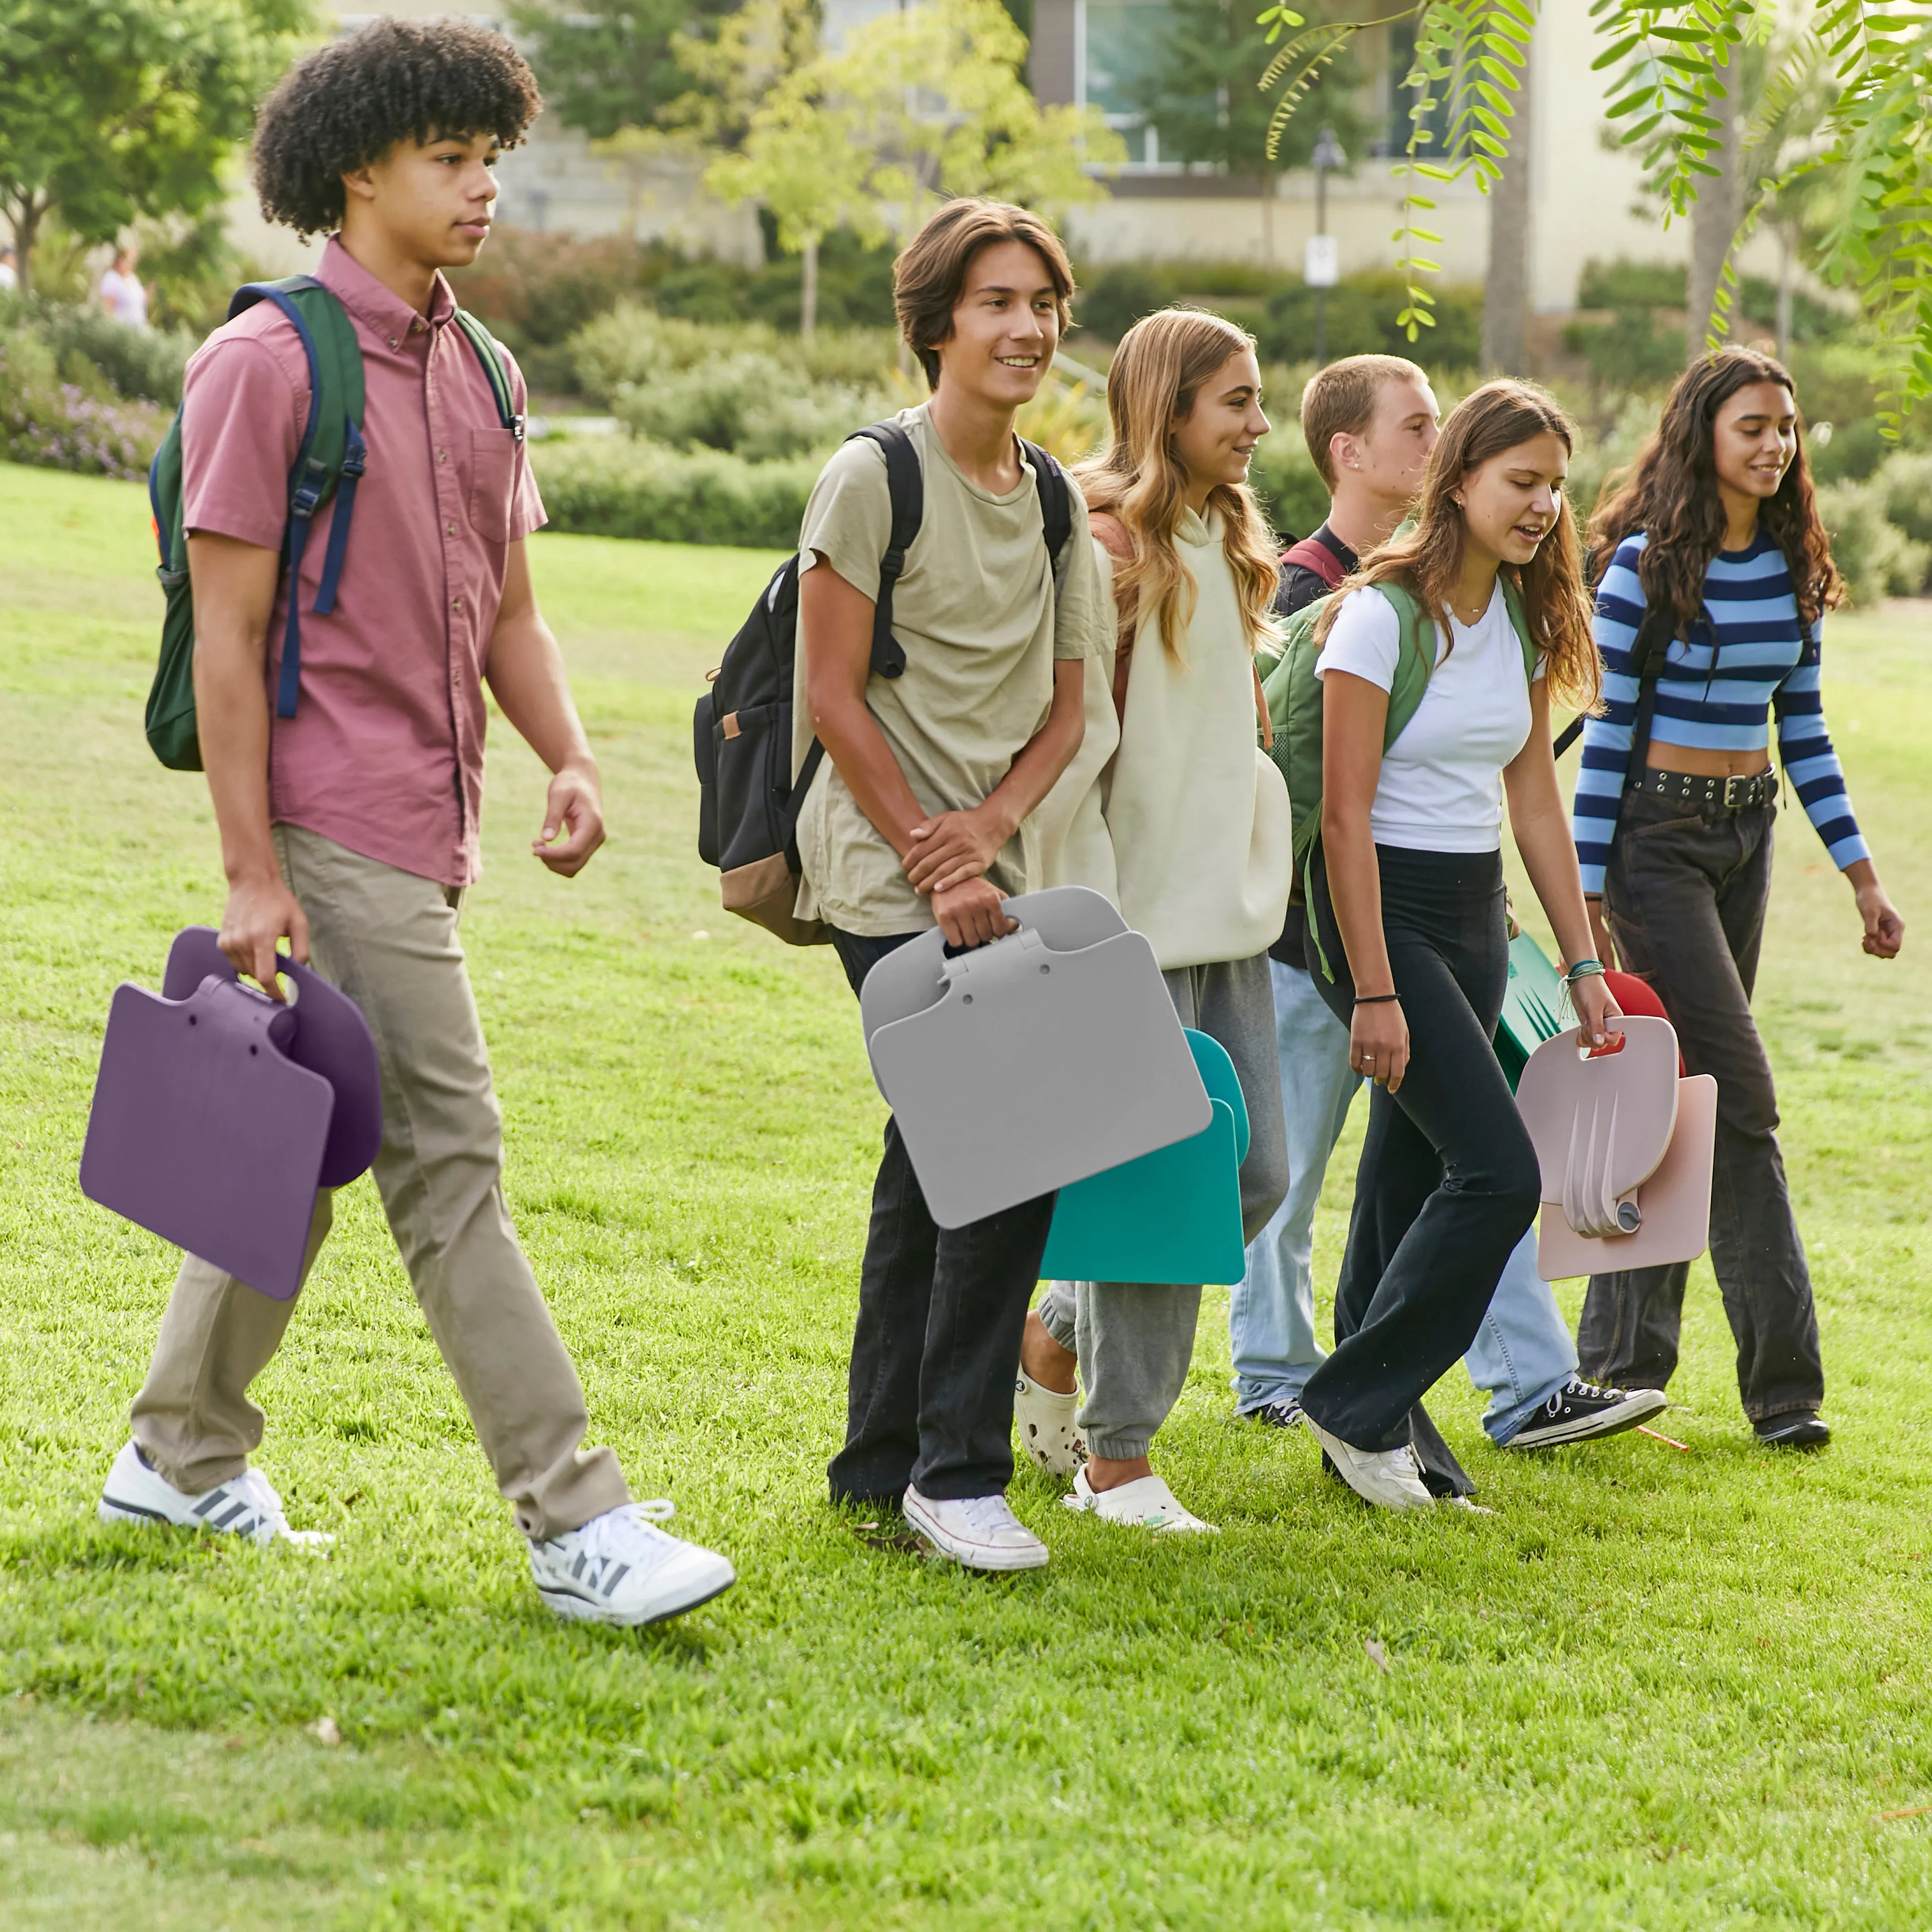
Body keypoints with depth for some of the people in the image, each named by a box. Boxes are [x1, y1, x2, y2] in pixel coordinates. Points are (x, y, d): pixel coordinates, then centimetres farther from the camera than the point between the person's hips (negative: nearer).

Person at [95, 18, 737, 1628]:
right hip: (334, 829, -8)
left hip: (429, 830, 8)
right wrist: (252, 874, -15)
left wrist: (569, 762, 2)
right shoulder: (268, 365, -9)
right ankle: (576, 1523, -8)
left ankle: (185, 1459, 28)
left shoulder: (478, 376, 15)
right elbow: (229, 634, -11)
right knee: (447, 1162, -8)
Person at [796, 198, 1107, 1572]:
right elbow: (835, 699, -10)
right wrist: (936, 863, -12)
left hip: (995, 875, 7)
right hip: (889, 875, -7)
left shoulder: (1056, 502, 12)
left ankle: (882, 1464, 21)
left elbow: (1064, 708, 12)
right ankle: (958, 1470, -5)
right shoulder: (877, 476, -8)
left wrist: (991, 828, -6)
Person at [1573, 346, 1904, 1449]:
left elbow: (1803, 732, 13)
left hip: (1747, 837, 6)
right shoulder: (1648, 564, -11)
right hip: (1658, 835, -6)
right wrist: (1585, 900, -11)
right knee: (1740, 1096, -11)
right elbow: (1608, 734, -9)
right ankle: (1782, 1380, -7)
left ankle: (1622, 1356, 19)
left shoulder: (1794, 567, 7)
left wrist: (1862, 874, 10)